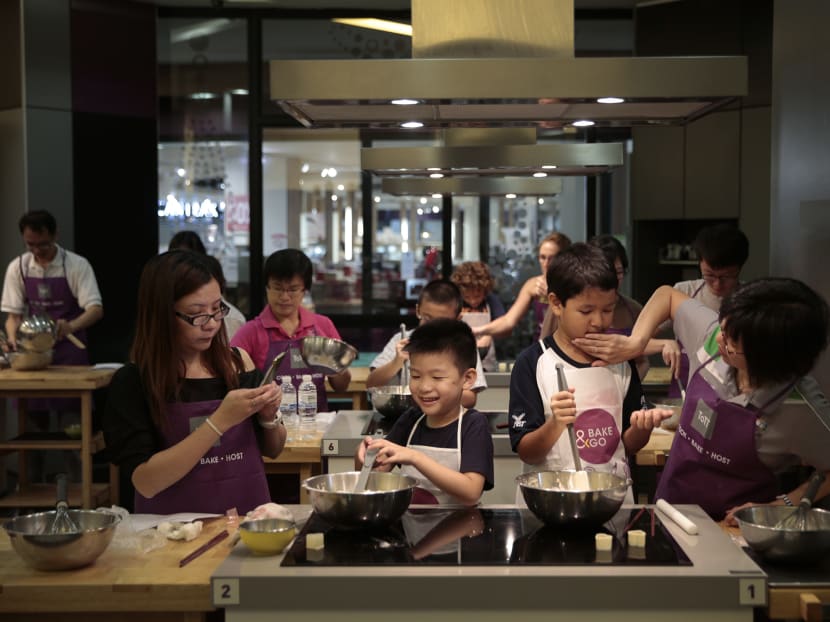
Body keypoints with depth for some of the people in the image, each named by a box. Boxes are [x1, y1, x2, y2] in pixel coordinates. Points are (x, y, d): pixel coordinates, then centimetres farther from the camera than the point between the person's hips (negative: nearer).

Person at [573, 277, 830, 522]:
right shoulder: (713, 334, -8)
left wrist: (779, 507, -15)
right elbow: (667, 295, 10)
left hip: (728, 525, -5)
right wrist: (634, 343, -3)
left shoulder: (801, 411, -21)